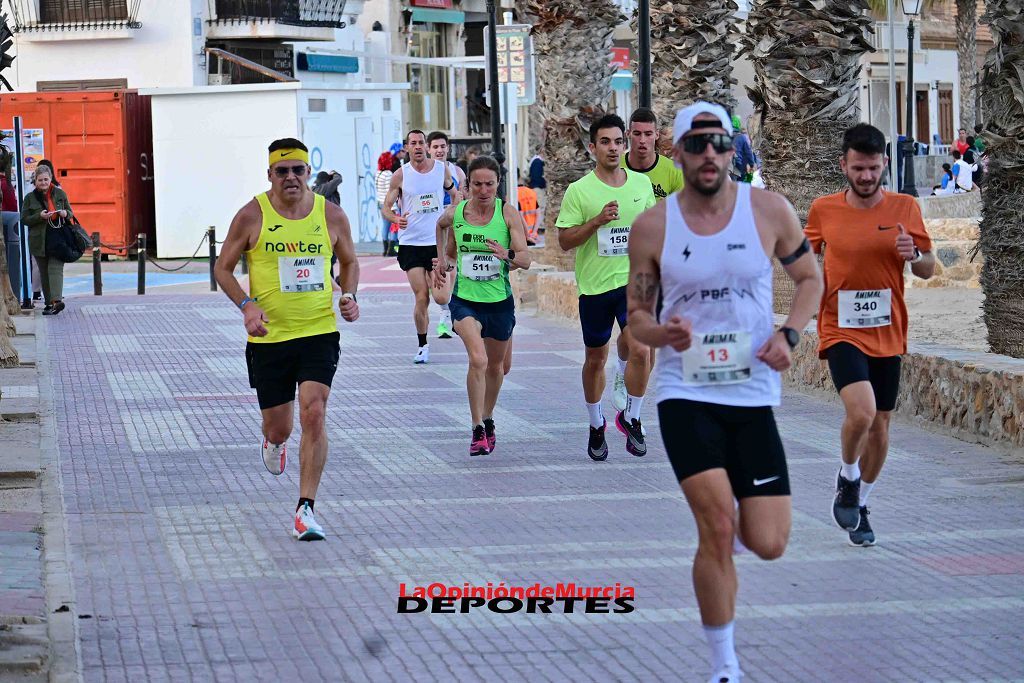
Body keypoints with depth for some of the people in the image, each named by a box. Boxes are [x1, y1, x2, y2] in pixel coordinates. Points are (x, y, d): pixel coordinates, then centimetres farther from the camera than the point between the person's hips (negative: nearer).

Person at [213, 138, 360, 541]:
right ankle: (274, 442, 50)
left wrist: (349, 296, -2)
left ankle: (306, 509, -10)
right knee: (278, 426, 10)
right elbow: (223, 268, 4)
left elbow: (349, 262, 17)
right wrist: (246, 305, -13)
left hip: (319, 332, 0)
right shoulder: (252, 215, -4)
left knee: (314, 415, -16)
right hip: (269, 336, 0)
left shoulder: (331, 215, 1)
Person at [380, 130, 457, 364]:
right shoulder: (401, 175, -3)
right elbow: (386, 208, 1)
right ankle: (422, 346, 9)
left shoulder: (442, 168, 2)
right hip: (411, 243, -1)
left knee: (441, 297, -6)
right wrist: (396, 218, -20)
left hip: (438, 242, 1)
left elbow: (454, 195, 19)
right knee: (422, 298, -7)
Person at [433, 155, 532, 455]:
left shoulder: (509, 214, -9)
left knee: (496, 365, 18)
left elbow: (525, 259, -14)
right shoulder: (455, 214, -4)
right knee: (478, 359, -23)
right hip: (465, 299, -1)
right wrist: (443, 260, 8)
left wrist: (508, 256, -33)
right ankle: (478, 431, -18)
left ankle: (488, 419, 43)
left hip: (500, 300, 1)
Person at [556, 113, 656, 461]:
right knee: (595, 358, 11)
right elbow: (564, 240, -7)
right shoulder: (579, 191, -6)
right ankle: (596, 426, 30)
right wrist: (597, 220, -21)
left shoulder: (641, 183, 4)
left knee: (640, 350, -17)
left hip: (634, 280, 1)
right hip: (594, 285, -1)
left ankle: (631, 417, 3)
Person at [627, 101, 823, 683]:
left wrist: (788, 334, -7)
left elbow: (810, 277, 11)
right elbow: (637, 313, 7)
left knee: (767, 545, -3)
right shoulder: (652, 227, -2)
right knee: (718, 523, -18)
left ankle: (734, 520, 37)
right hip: (685, 393, -1)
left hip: (753, 394, 1)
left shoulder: (769, 211, -2)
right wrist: (659, 332, -17)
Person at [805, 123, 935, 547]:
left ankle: (860, 504, 30)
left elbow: (928, 269, 5)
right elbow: (806, 256, 16)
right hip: (841, 331, -2)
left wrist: (913, 255, -17)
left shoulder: (904, 208, -1)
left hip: (887, 334, 2)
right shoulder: (823, 210, -2)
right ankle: (848, 479, 5)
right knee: (861, 412, -23)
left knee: (880, 424, 9)